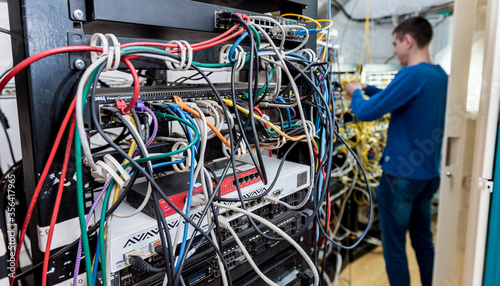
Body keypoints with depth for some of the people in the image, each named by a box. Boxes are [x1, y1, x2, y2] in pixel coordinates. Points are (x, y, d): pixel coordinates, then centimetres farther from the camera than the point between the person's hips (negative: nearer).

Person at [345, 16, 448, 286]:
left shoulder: (412, 75, -20)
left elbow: (366, 113, -19)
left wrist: (356, 93, 1)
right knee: (423, 240, 21)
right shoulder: (441, 76, 8)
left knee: (394, 246, 6)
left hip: (400, 175, -8)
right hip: (430, 173, 9)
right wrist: (368, 89, 16)